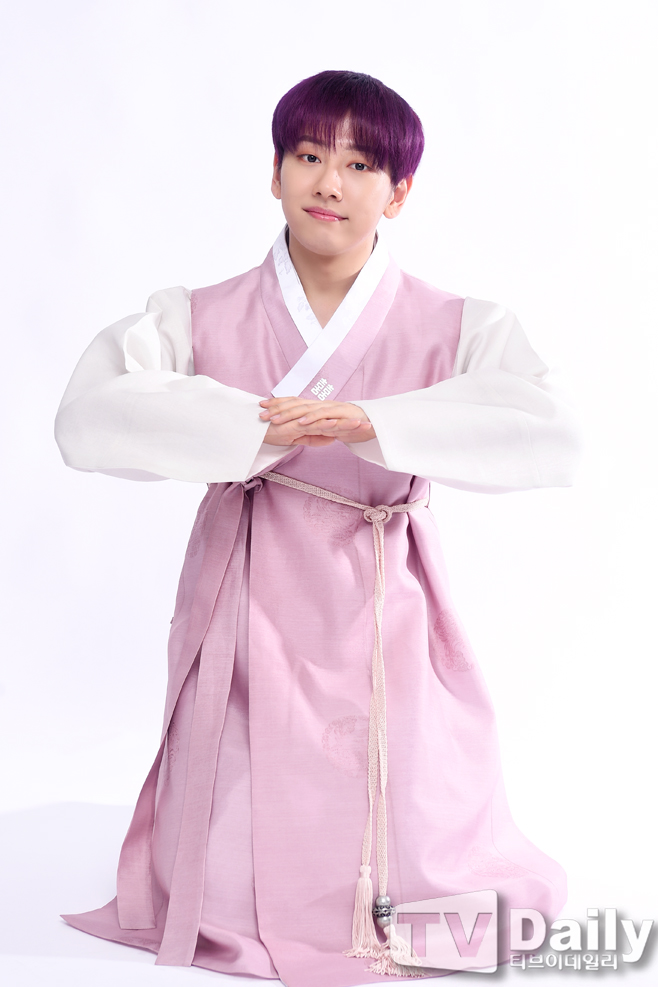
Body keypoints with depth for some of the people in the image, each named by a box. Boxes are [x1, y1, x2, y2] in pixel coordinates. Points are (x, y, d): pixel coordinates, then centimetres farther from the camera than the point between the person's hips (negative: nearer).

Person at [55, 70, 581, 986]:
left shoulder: (455, 329, -2)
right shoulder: (201, 320, 0)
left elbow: (552, 438, -18)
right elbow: (89, 419, -15)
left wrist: (373, 422, -27)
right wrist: (258, 429, -22)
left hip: (380, 626, 0)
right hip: (250, 623, 0)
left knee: (411, 873, 5)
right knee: (240, 889, 6)